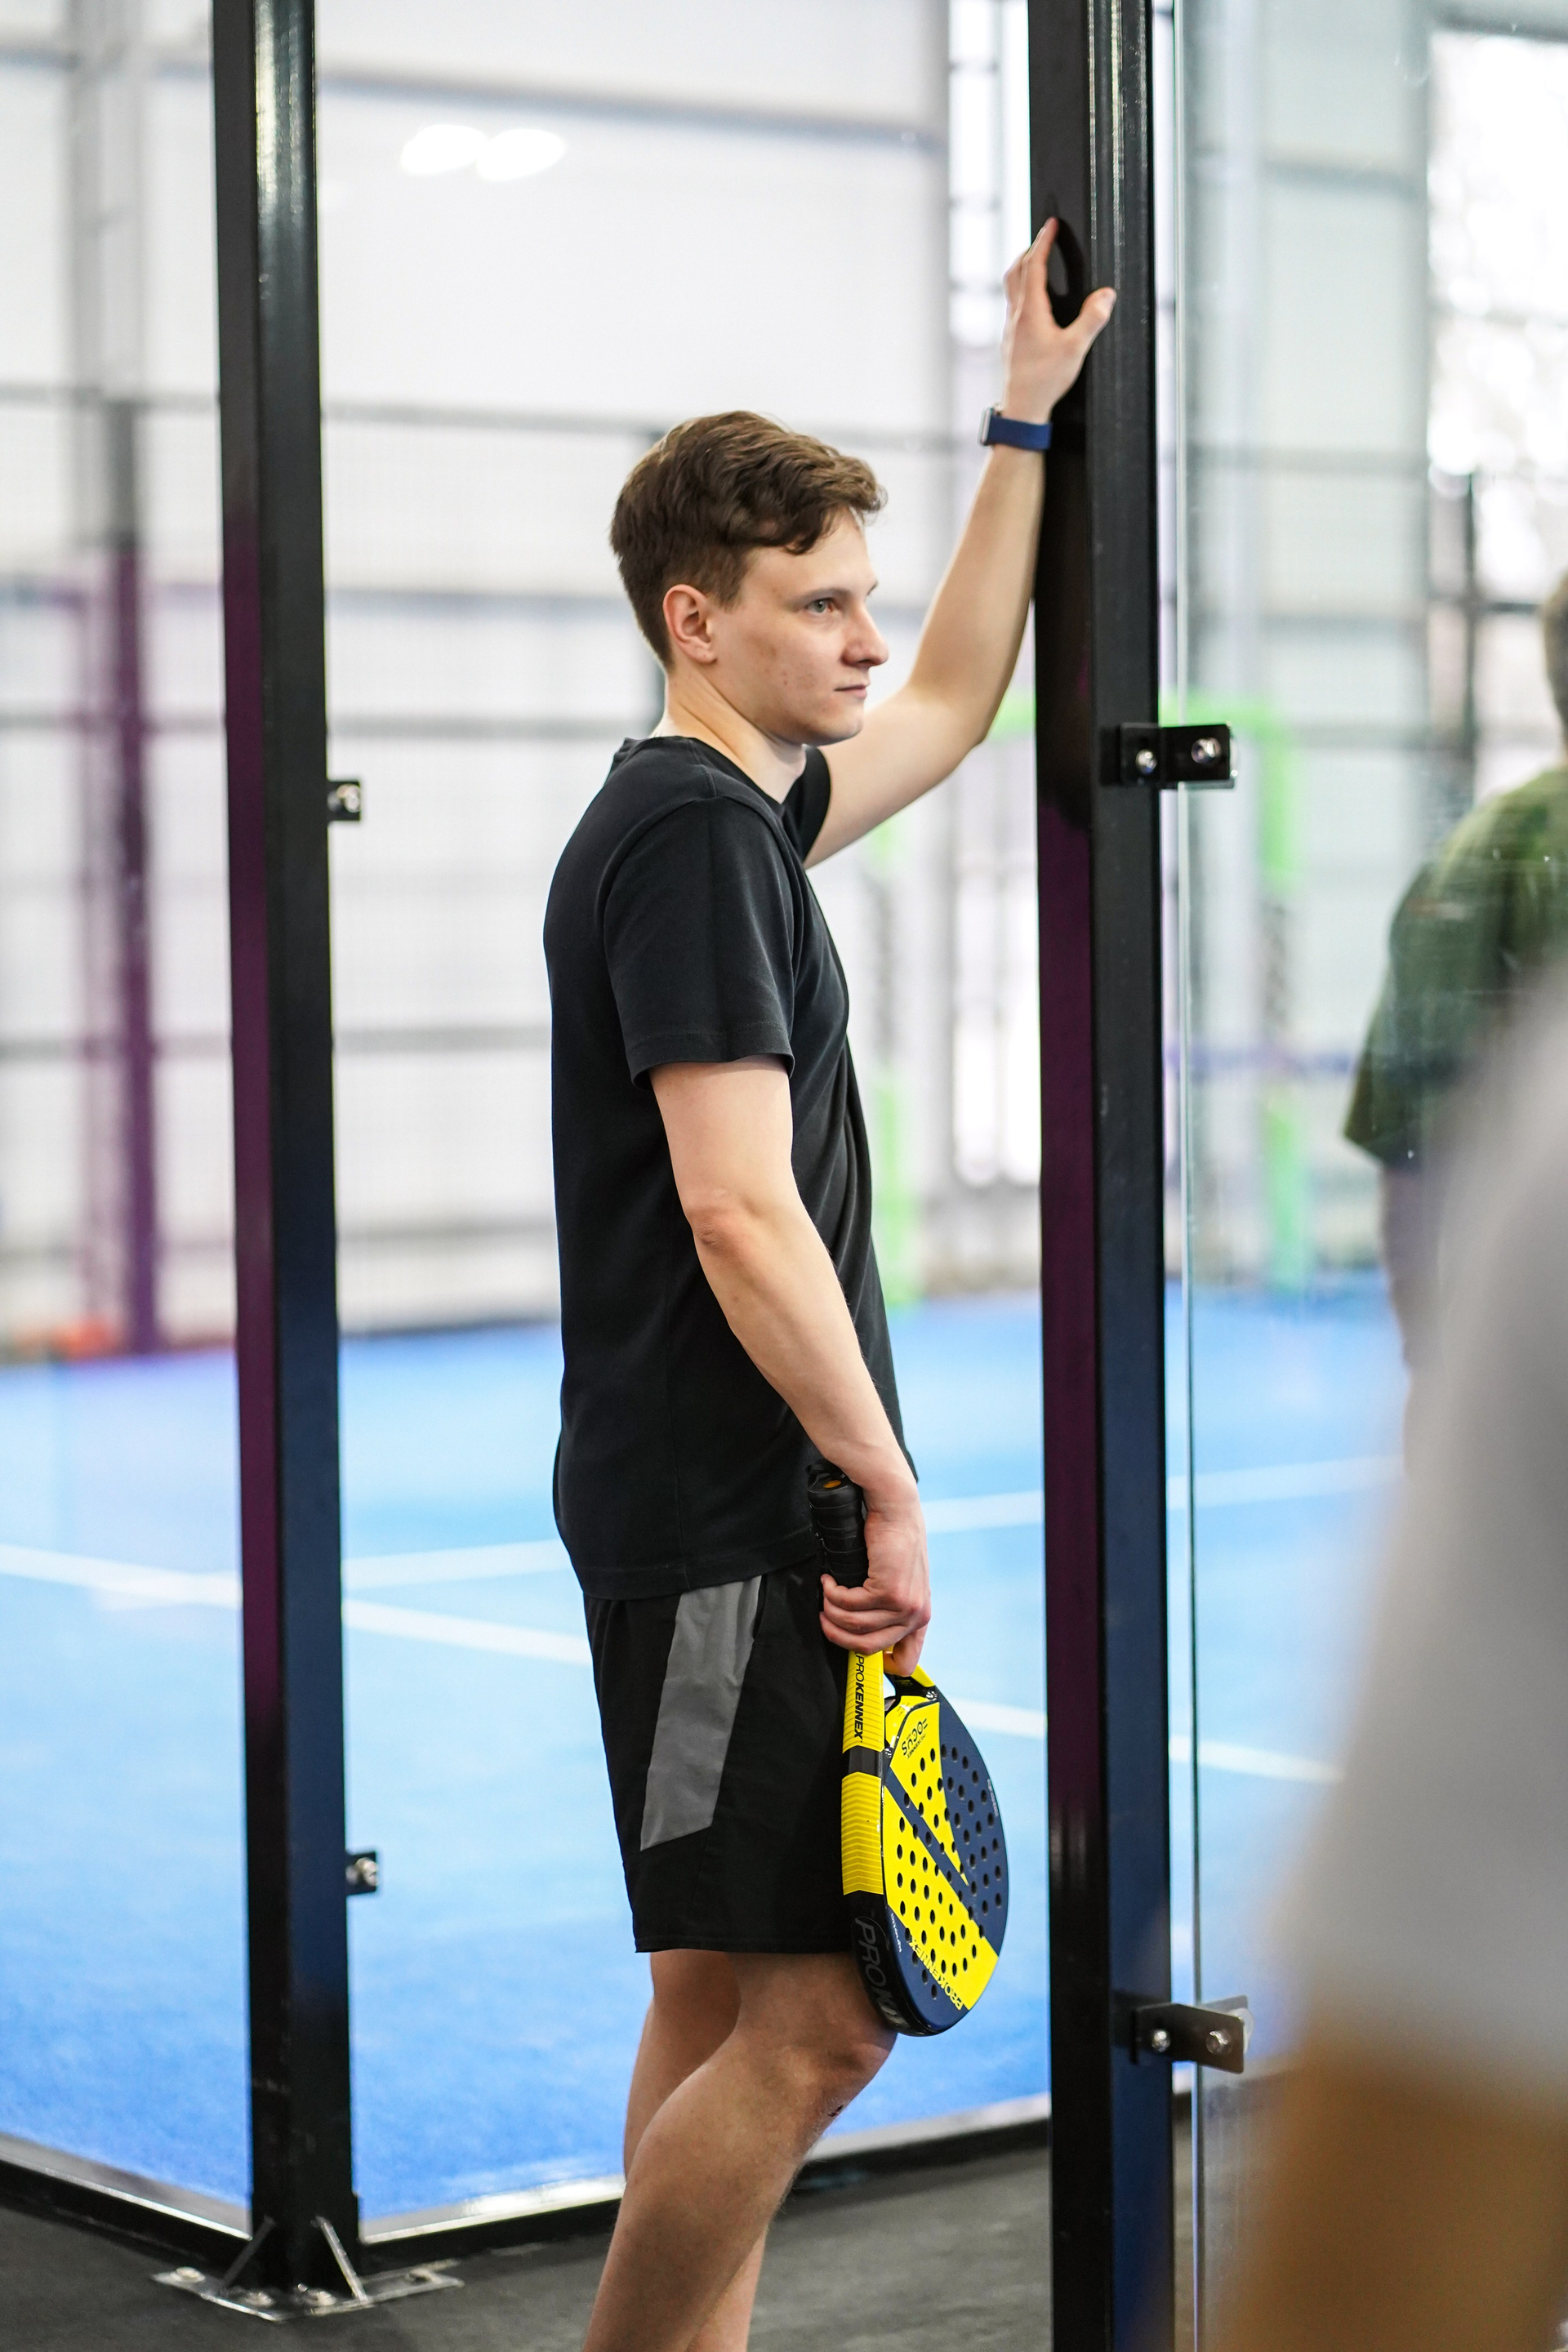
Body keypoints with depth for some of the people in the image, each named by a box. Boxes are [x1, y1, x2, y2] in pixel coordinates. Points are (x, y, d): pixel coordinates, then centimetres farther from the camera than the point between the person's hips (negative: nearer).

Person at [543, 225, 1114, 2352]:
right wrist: (892, 1490, -16)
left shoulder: (735, 807, 15)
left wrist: (1028, 422, 30)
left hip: (735, 1511, 10)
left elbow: (948, 710, 32)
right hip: (723, 1517, -10)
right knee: (817, 2014, -9)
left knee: (736, 2001, 12)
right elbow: (741, 1215, -21)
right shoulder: (688, 837, -14)